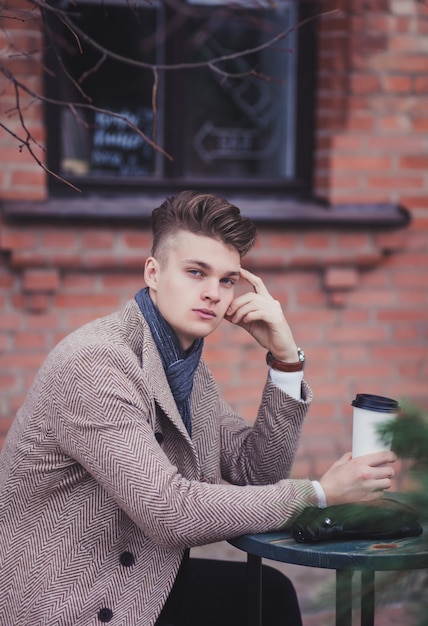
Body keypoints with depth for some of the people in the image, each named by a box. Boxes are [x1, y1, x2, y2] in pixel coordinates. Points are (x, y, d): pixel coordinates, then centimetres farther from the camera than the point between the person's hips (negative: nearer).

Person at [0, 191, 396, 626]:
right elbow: (170, 513, -28)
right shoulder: (94, 364, -24)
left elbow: (257, 472, 7)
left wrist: (285, 357, -5)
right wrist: (319, 493, -22)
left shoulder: (184, 361, 6)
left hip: (140, 581, 9)